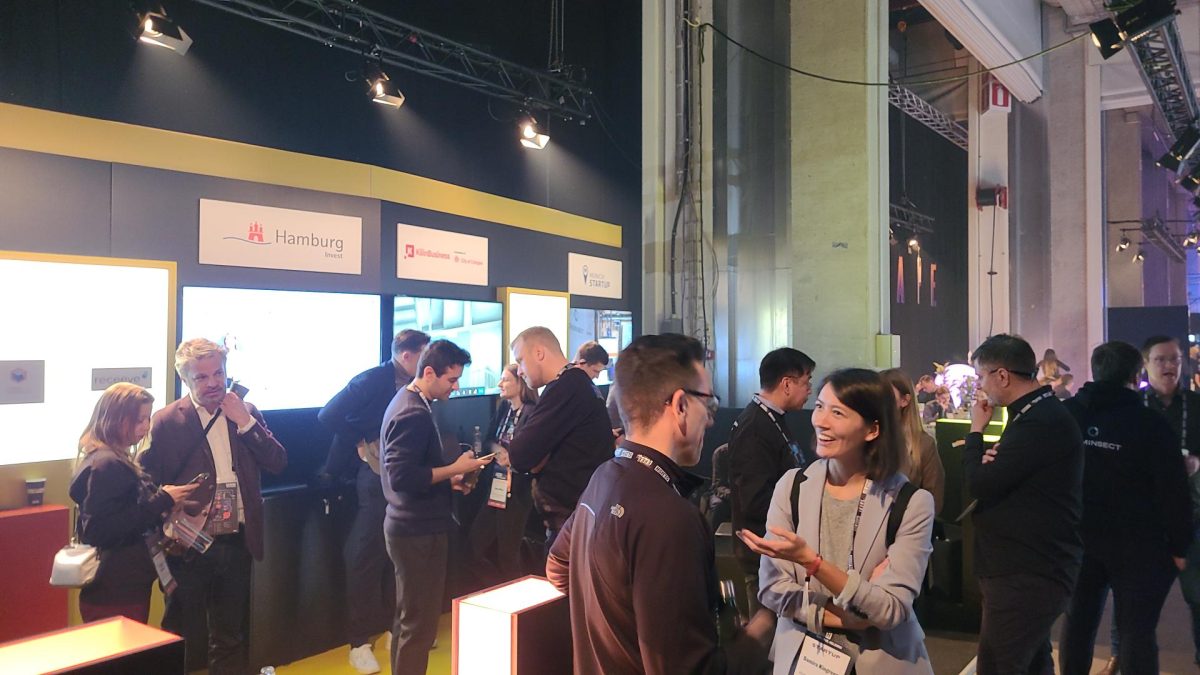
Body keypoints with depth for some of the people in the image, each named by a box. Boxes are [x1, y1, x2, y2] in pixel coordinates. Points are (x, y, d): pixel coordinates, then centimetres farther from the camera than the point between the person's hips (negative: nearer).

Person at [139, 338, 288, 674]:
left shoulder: (247, 413, 3)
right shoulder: (166, 422, -7)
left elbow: (278, 463, -5)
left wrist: (245, 421, -12)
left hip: (237, 544, 3)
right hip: (189, 545, -3)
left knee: (230, 640, 18)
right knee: (182, 640, 12)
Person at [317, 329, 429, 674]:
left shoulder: (413, 387, 6)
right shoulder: (371, 381, -12)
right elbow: (329, 416, -18)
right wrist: (363, 445, -13)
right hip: (376, 479, -6)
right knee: (366, 560, 4)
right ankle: (359, 642, 14)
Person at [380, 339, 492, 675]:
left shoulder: (407, 401, 10)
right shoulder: (414, 414, -22)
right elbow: (401, 477, -28)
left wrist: (447, 479, 8)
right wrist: (454, 469, -21)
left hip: (411, 526, 11)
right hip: (419, 531, -11)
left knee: (409, 617, 21)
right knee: (420, 622, 1)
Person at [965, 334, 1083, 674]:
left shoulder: (1039, 423, -23)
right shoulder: (1043, 412, 12)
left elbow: (980, 484, -21)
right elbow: (1009, 479, 16)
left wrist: (976, 429, -7)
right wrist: (992, 461, -7)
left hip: (1026, 575, -11)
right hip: (1034, 567, 11)